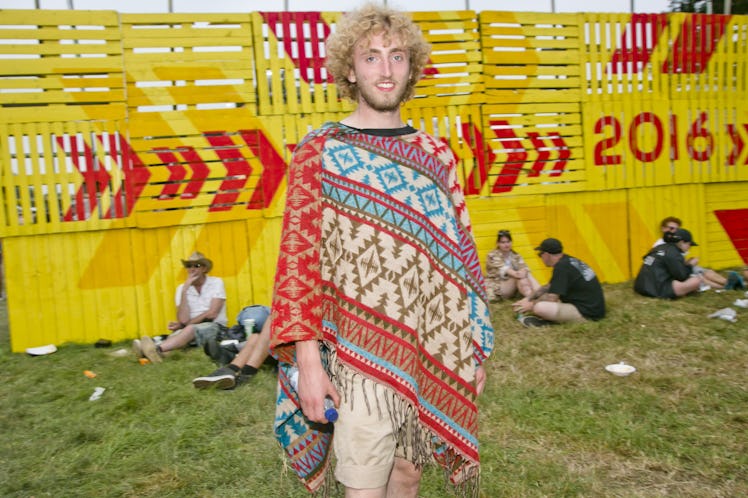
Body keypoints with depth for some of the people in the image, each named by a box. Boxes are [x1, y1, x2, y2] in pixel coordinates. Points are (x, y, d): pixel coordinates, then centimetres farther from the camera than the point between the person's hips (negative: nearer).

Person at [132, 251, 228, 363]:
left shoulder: (216, 283, 0)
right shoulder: (182, 288, 6)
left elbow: (212, 314, -8)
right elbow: (183, 320, -8)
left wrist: (182, 325, -5)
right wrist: (184, 291, -14)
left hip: (215, 327, -4)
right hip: (191, 330, 4)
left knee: (191, 329, -36)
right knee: (176, 335, -31)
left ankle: (157, 349, -60)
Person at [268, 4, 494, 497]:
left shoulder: (436, 154, 8)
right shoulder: (320, 151, -4)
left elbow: (460, 256, 9)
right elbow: (298, 258, -8)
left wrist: (474, 350, 8)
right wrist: (307, 360, -14)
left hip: (434, 354, 4)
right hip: (360, 356, -4)